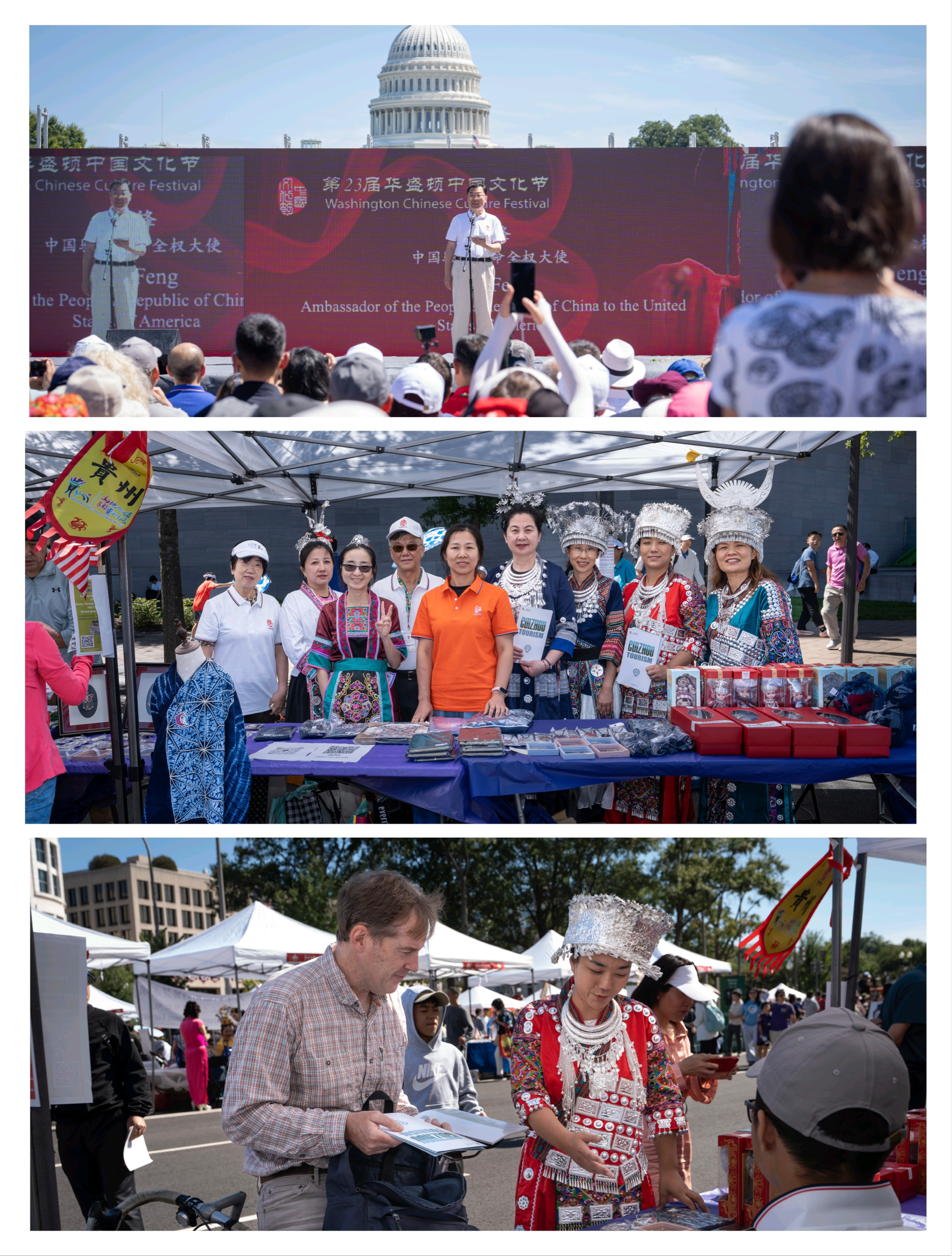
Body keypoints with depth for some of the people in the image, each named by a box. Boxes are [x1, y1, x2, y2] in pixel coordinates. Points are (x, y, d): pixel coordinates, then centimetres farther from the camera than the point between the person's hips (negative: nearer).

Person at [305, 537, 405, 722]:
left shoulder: (386, 608, 6)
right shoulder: (330, 611, 8)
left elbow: (396, 662, 6)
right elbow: (320, 664, 5)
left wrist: (385, 636, -11)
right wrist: (328, 702, -7)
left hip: (377, 695, 0)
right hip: (338, 698, 0)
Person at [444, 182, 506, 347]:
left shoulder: (493, 220, 10)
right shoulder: (458, 220, 11)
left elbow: (498, 248, 4)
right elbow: (450, 248, 10)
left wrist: (486, 245, -19)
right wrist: (447, 274, 4)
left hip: (484, 267, 0)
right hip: (461, 267, 0)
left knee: (484, 311, 0)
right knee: (460, 311, -2)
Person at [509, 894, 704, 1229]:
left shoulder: (641, 1021, 2)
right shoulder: (537, 1019, -5)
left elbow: (663, 1099, 5)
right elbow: (527, 1093, -12)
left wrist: (668, 1171, -1)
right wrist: (567, 1141, -29)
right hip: (554, 1185, -2)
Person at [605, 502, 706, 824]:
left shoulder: (686, 590, -3)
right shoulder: (630, 590, 13)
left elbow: (697, 639, -8)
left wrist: (667, 669, -21)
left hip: (669, 690, -5)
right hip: (632, 692, 5)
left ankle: (666, 822, 5)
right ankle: (630, 823, 16)